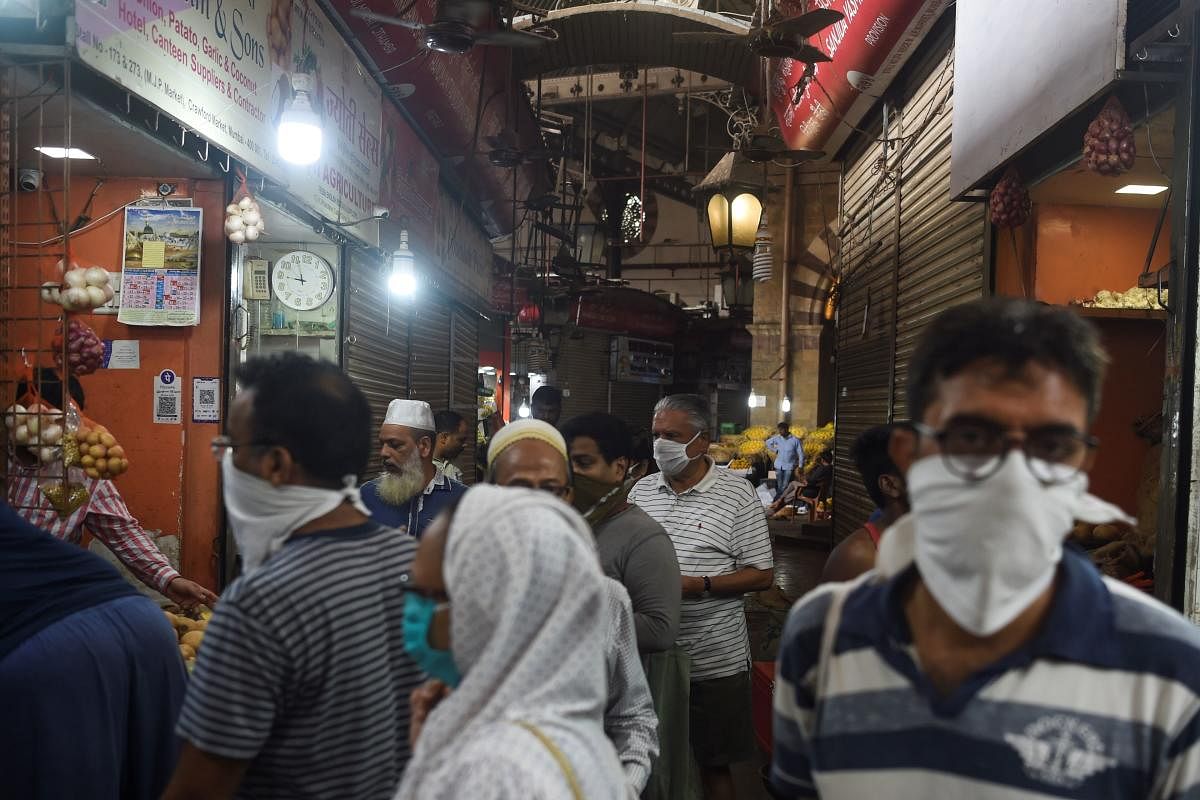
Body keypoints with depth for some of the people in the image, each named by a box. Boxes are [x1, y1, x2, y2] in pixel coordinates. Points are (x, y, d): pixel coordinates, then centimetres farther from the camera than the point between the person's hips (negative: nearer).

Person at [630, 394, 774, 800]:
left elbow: (762, 575, -9)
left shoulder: (737, 494, -7)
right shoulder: (641, 490, 6)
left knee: (715, 763, 10)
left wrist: (698, 585, -20)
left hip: (714, 661, -4)